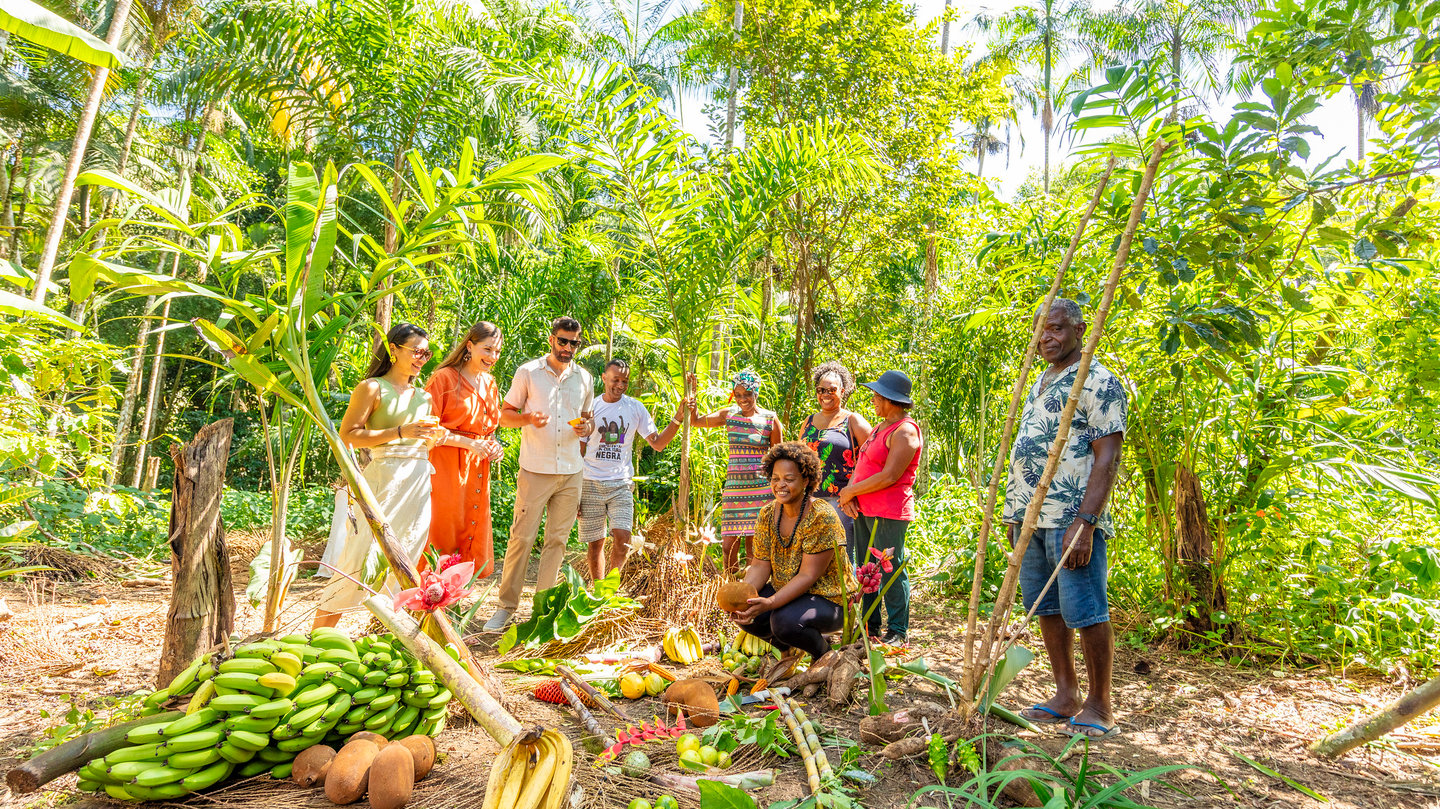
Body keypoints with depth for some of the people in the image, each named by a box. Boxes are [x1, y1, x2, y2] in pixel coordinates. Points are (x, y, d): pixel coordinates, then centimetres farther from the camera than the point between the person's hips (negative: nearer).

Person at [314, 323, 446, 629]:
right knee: (361, 561, -10)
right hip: (384, 480, -6)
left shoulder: (423, 397, 19)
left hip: (419, 484, 7)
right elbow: (348, 436, -9)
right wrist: (400, 432, -16)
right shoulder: (372, 388, 0)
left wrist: (435, 436, 6)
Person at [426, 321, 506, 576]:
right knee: (443, 535, -5)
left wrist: (493, 445, 6)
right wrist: (468, 442, -15)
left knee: (472, 542, 6)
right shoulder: (445, 378, -5)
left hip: (477, 469, 7)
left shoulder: (489, 383, 16)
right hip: (446, 466, -6)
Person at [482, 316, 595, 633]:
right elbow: (505, 415, 4)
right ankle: (507, 605, 8)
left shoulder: (584, 378, 11)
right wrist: (528, 419, -17)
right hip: (535, 471, -3)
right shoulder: (528, 372, 1)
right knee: (522, 537, -4)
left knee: (557, 540, 7)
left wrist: (586, 427, -2)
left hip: (570, 473, 4)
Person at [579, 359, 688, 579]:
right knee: (595, 543, 5)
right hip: (591, 483, 0)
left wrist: (677, 419, -10)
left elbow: (657, 444, 4)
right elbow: (579, 451, 5)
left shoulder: (635, 408, 5)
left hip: (620, 483, 0)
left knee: (622, 538, -13)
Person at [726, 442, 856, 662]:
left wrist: (769, 603, -36)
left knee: (785, 621, -32)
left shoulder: (822, 517, -22)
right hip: (785, 592, 6)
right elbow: (760, 565, -5)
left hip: (828, 599, -6)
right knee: (746, 613, -18)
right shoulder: (767, 514, -2)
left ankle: (823, 651, 2)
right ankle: (785, 646, 14)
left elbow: (808, 575, -25)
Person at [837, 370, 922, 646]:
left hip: (889, 514, -9)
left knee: (891, 571, -2)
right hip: (864, 510, 9)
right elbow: (862, 465, 16)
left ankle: (897, 633, 8)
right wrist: (849, 493, -3)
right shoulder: (880, 427, 17)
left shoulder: (905, 431, -13)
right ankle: (870, 628, 23)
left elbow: (890, 476, -19)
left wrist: (851, 491, -11)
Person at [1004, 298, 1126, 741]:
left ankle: (1100, 706, 13)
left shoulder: (1099, 382, -8)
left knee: (1086, 612, -2)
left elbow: (1107, 459, -14)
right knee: (1045, 608, 13)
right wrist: (1014, 513, 19)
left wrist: (1085, 523, -21)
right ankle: (1066, 696, 25)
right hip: (1031, 518, 9)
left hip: (1071, 520, -8)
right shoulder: (1040, 384, 18)